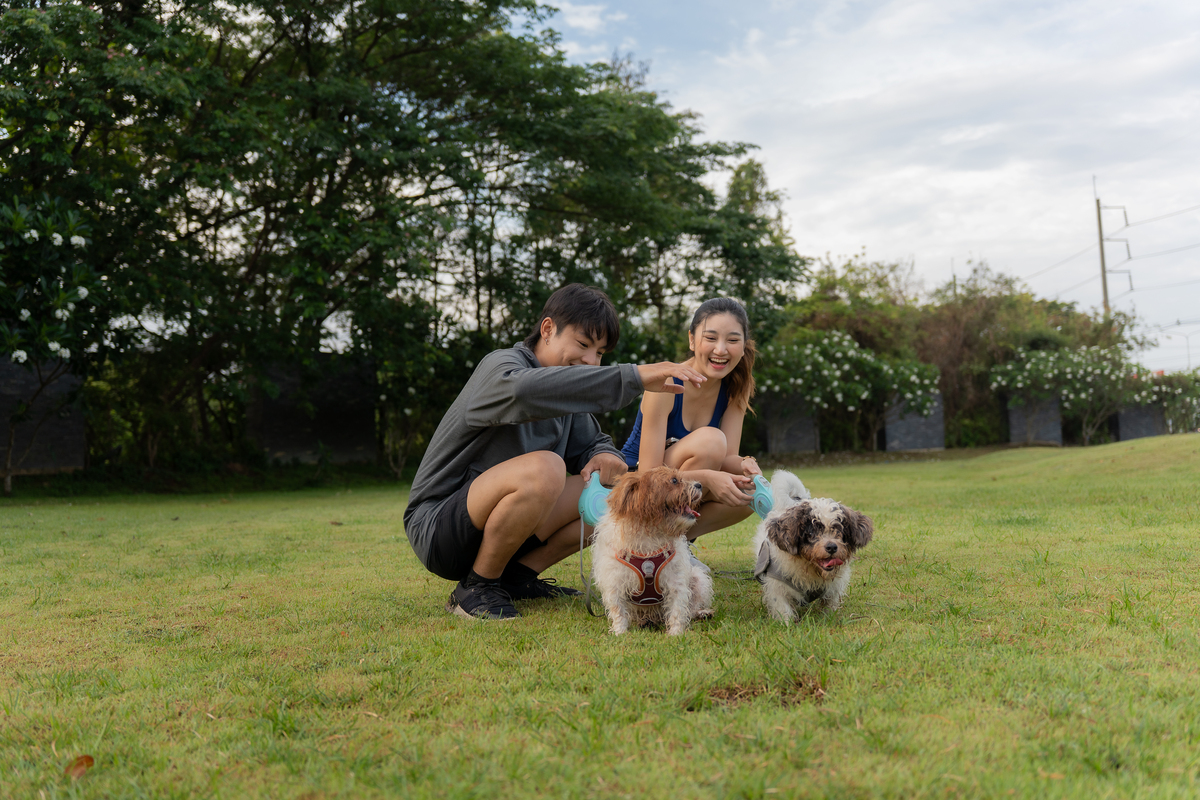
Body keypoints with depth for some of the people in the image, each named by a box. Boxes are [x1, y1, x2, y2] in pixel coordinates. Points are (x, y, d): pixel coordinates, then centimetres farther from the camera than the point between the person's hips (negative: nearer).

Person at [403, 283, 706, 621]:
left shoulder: (566, 390, 12)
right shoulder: (499, 366, -15)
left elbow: (591, 442, 18)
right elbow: (525, 389, -40)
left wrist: (604, 456, -10)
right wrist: (634, 376, -45)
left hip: (493, 522, 8)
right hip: (437, 527, -8)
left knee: (618, 486, -3)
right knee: (543, 467, -35)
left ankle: (518, 575, 2)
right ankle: (475, 588, -16)